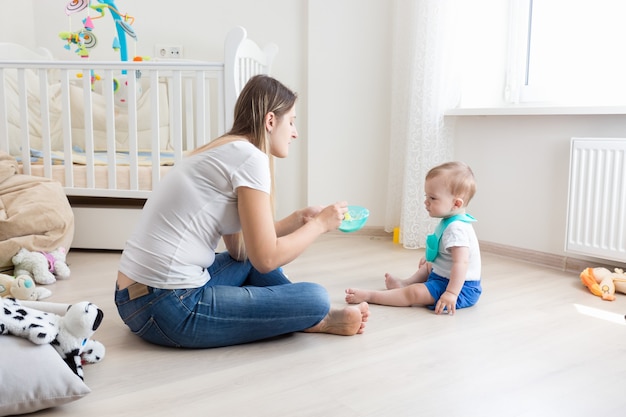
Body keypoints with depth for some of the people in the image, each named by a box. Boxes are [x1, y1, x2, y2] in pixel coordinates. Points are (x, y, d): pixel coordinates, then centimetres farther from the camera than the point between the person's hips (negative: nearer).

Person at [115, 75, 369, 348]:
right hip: (169, 310, -10)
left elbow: (240, 247, 16)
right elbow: (267, 259, -14)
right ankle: (318, 320, 19)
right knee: (315, 298, -10)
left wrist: (299, 219, 15)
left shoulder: (224, 152, 14)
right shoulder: (250, 157, -13)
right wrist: (320, 224, 1)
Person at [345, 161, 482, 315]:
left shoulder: (455, 228, -28)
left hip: (460, 287, -11)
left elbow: (461, 263, -35)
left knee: (415, 293, -22)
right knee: (427, 267, 36)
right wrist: (429, 259, 37)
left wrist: (451, 293, -39)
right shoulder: (450, 222, 6)